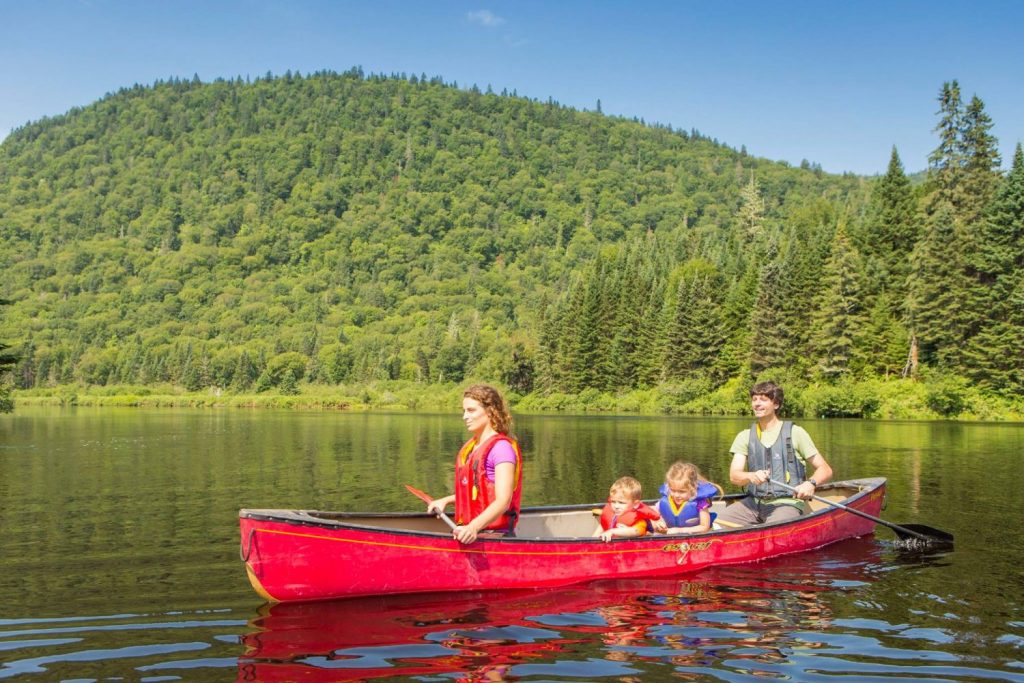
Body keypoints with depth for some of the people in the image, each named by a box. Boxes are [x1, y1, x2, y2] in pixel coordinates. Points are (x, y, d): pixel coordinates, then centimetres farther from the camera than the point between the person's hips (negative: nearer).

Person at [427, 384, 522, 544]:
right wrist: (446, 500, 26)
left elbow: (503, 501, -21)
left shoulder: (501, 448, -12)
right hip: (469, 531, 8)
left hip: (493, 535, -8)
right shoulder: (471, 446, 16)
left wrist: (473, 527, -33)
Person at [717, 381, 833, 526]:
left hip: (787, 503, -3)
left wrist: (811, 483, -20)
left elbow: (825, 470, 3)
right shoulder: (745, 436, 11)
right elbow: (734, 476, -2)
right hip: (754, 502, 4)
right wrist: (751, 476, -26)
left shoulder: (795, 433, 2)